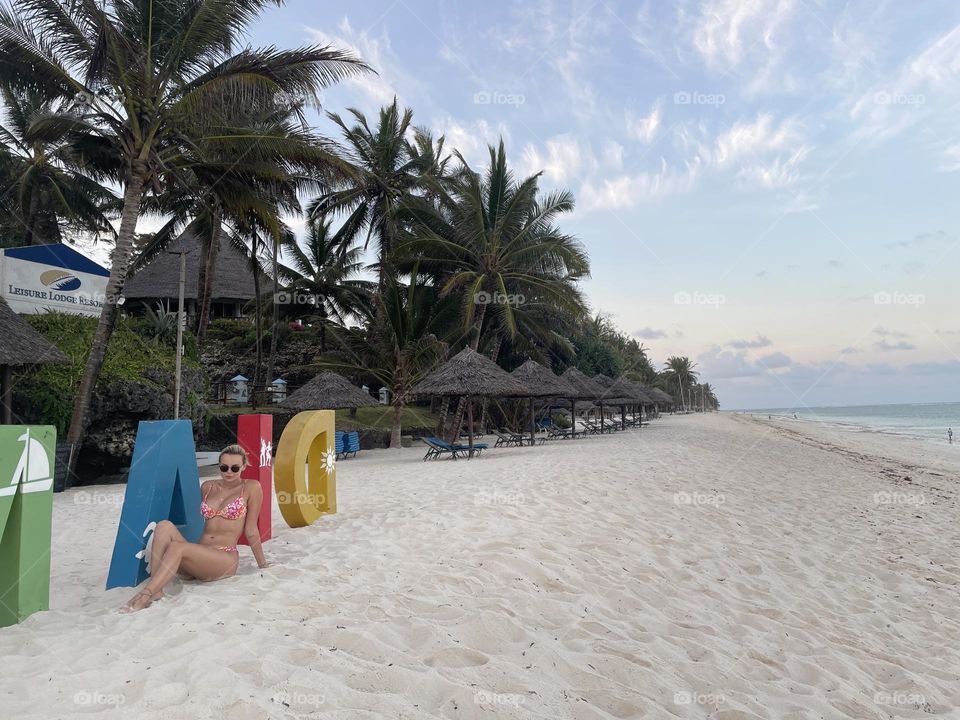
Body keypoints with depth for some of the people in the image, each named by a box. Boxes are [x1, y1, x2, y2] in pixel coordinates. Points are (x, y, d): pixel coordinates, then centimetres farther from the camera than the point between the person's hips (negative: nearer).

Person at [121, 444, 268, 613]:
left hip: (226, 561, -5)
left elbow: (251, 531, 3)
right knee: (164, 526, -21)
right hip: (198, 558, 6)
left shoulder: (251, 487, -2)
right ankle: (155, 589, -29)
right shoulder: (207, 487, 14)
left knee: (176, 547, -30)